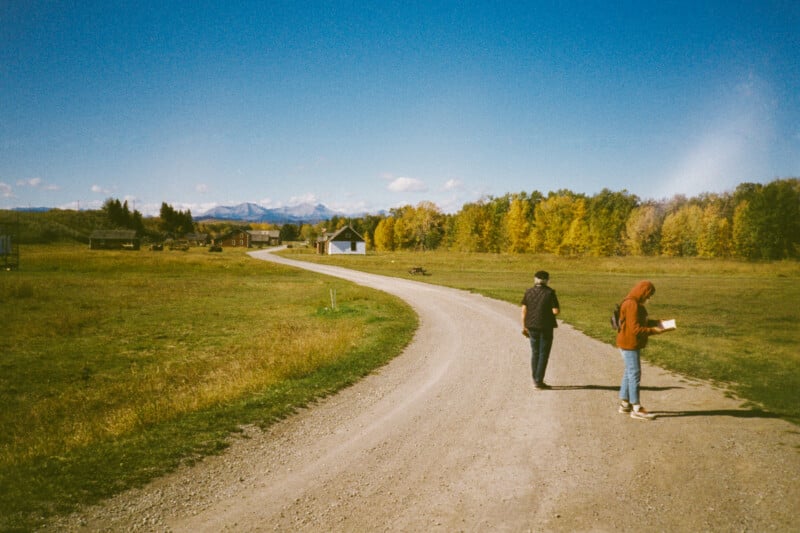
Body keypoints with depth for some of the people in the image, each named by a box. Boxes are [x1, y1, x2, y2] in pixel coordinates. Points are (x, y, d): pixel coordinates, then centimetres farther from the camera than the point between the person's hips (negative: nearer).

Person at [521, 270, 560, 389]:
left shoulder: (529, 292, 0)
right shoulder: (550, 293, -11)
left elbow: (524, 310, 0)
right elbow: (556, 311, -15)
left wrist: (524, 326, 7)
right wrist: (549, 310, 7)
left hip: (532, 326, 4)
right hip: (546, 327, -4)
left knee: (535, 353, 16)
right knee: (543, 354, 5)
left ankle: (535, 380, 21)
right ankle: (539, 382, 4)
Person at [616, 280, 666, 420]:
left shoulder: (636, 304, 12)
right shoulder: (632, 305, -21)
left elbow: (641, 321, 20)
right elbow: (635, 329, -25)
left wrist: (656, 322, 8)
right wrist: (653, 331, -23)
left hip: (632, 345, 11)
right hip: (630, 345, -11)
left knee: (629, 373, 17)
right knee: (635, 374, -5)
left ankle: (624, 404, 26)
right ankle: (636, 409, 0)